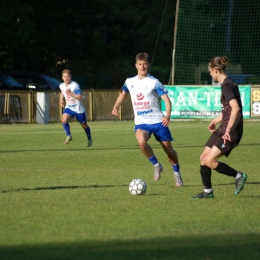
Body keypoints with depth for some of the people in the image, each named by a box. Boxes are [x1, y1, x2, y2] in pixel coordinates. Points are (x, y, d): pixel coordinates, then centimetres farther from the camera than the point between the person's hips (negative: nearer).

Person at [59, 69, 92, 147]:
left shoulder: (75, 85, -21)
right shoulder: (62, 86, -2)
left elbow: (80, 97, -26)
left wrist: (70, 93, -33)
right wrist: (61, 99, 10)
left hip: (78, 108, -4)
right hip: (69, 107, 4)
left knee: (84, 125, 10)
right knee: (64, 120, -25)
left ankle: (89, 139, 36)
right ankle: (68, 136, -6)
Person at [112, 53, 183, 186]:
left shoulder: (154, 82, -6)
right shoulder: (129, 82, 7)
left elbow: (166, 100, -13)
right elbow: (123, 94, 28)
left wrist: (168, 115, -31)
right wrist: (116, 107, 10)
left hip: (157, 120, -2)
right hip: (141, 122, 2)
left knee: (168, 148, 3)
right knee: (141, 141, -30)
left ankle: (177, 173, 29)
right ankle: (156, 166, -7)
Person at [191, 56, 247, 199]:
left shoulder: (227, 86, -17)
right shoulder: (228, 84, 14)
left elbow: (235, 108, -28)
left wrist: (228, 130, -28)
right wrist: (215, 121, 32)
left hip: (231, 131, -10)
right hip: (224, 128, 10)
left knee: (210, 161, -13)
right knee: (203, 158, 10)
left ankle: (239, 176, 2)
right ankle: (207, 192, 18)